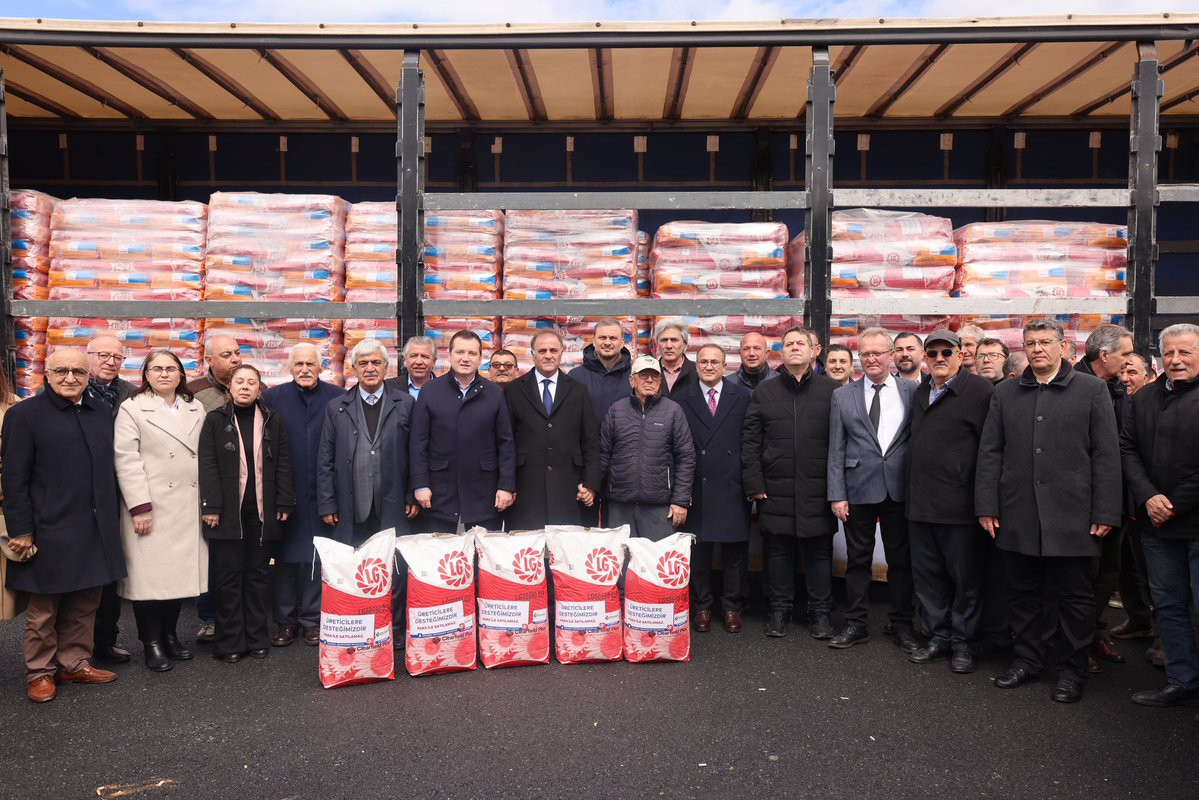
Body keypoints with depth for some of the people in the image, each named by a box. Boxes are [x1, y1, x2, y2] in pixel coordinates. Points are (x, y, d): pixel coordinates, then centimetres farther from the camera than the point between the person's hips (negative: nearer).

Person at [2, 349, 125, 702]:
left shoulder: (101, 412, 8)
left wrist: (114, 517, 11)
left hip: (97, 528, 5)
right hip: (50, 530, -4)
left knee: (85, 603, 12)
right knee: (44, 607, 9)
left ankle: (75, 663, 26)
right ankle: (39, 672, 24)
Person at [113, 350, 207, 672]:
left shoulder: (196, 409, 13)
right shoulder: (132, 409, 0)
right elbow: (126, 460, -7)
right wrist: (139, 507, -13)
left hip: (188, 509, 4)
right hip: (150, 508, -4)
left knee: (179, 572, 7)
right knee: (150, 574, 1)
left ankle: (170, 635, 22)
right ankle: (152, 642, 13)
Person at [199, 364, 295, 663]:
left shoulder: (272, 422, 7)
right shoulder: (215, 420, 2)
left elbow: (283, 465, 6)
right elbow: (208, 466, -3)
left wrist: (284, 504, -1)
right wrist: (211, 507, -10)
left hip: (262, 511, 2)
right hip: (228, 511, -2)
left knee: (257, 574, 9)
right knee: (228, 576, 2)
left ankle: (258, 638, 18)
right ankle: (230, 642, 11)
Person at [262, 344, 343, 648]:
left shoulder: (338, 398, 1)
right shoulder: (273, 398, 3)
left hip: (323, 494, 0)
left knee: (317, 558, 6)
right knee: (285, 557, 8)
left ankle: (313, 620, 19)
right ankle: (285, 620, 20)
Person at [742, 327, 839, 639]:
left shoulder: (832, 391, 4)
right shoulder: (763, 393, 8)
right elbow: (749, 442, 5)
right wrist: (754, 484, -2)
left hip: (818, 491, -1)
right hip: (776, 491, 1)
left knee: (819, 552, 7)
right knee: (778, 552, 9)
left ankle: (821, 613, 20)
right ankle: (779, 610, 23)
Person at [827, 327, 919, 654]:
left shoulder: (913, 392, 3)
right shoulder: (843, 396, 4)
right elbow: (836, 449, 2)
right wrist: (837, 494, -4)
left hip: (900, 489, 0)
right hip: (858, 489, 0)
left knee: (901, 560, 9)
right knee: (857, 560, 9)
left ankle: (902, 625, 23)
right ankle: (856, 624, 20)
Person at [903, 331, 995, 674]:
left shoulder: (979, 390, -8)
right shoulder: (920, 393, 14)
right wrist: (912, 490, 14)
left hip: (960, 504, -7)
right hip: (921, 502, 7)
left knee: (966, 577, 6)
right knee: (927, 574, 13)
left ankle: (964, 642, 20)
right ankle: (940, 636, 27)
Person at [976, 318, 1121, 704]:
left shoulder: (1091, 390, 2)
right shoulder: (1004, 393, 9)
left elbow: (1106, 455, -1)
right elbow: (989, 452, 7)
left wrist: (1105, 513, -6)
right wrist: (987, 506, 1)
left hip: (1072, 516, -2)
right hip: (1018, 516, 2)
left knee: (1074, 596, 7)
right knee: (1025, 594, 11)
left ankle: (1072, 670, 20)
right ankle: (1028, 659, 25)